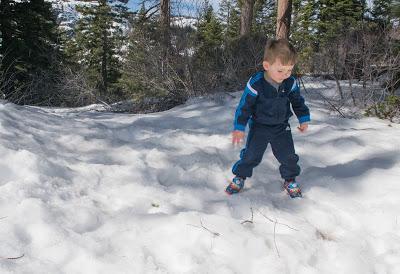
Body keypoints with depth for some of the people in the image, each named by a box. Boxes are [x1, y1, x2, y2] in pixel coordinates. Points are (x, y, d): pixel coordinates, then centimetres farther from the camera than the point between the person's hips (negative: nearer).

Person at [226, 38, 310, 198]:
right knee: (250, 155, 0)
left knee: (288, 156, 5)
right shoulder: (256, 84, -24)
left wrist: (304, 119, 7)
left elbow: (298, 102, 6)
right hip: (259, 126, -3)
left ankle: (290, 180, 28)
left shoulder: (291, 83, -12)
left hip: (281, 127, 3)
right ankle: (240, 176, 23)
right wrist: (239, 128, -14)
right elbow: (244, 106, -15)